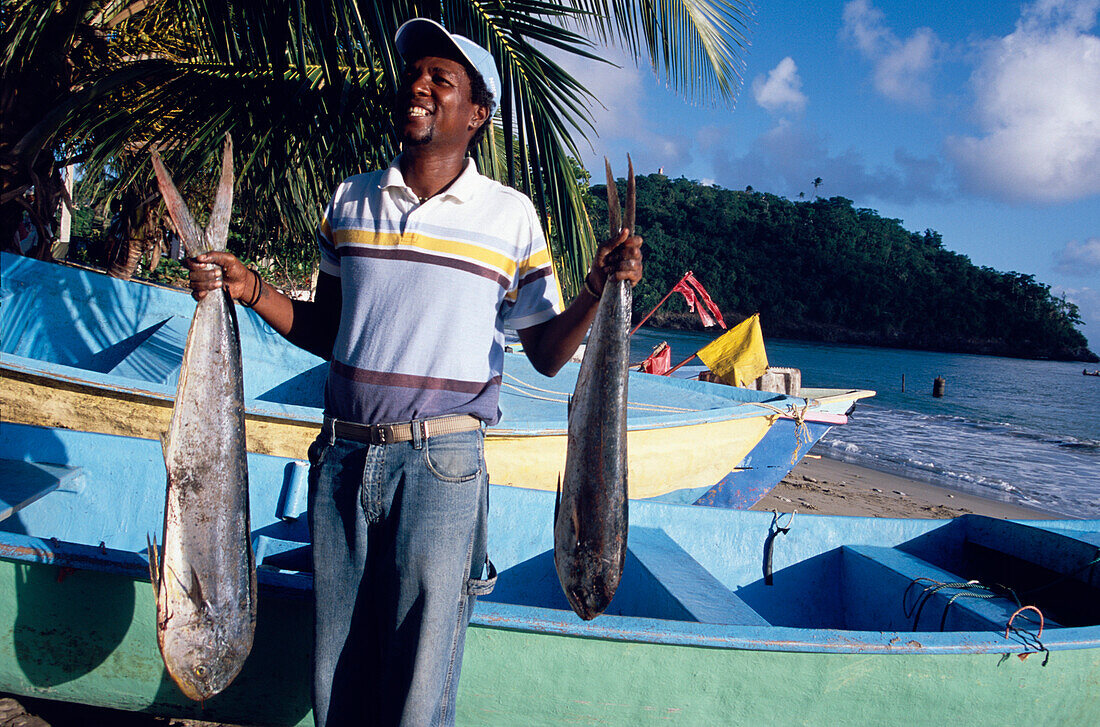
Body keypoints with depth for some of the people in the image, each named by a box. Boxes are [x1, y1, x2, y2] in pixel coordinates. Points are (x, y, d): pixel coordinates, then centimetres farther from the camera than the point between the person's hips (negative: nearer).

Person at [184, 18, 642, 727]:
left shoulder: (510, 215, 0)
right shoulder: (351, 200, 10)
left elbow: (547, 354, 2)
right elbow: (326, 330, 16)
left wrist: (599, 290, -15)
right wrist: (252, 289, 2)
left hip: (441, 463, -3)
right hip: (343, 455, 4)